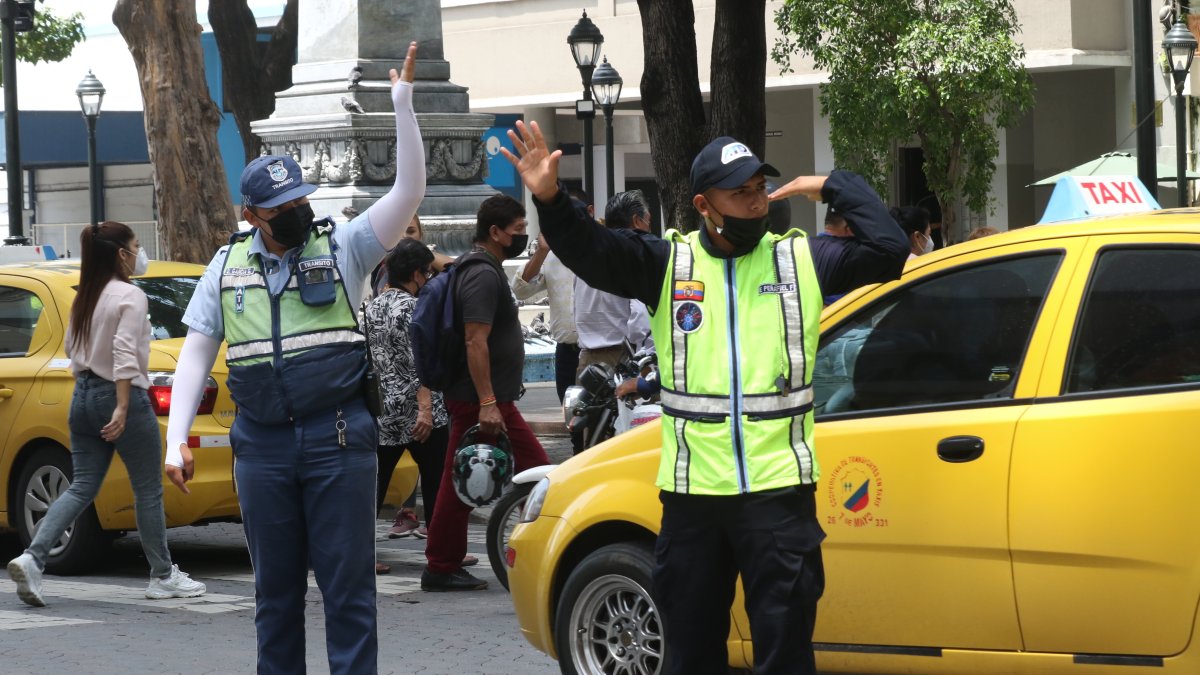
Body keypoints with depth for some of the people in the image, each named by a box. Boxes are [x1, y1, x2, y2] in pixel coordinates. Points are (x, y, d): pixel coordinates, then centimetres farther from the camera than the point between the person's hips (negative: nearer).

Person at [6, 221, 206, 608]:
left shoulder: (85, 298, 11)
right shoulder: (130, 297, -13)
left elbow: (72, 349, 18)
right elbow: (124, 354, -21)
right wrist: (122, 408, -24)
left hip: (83, 397, 8)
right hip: (121, 397, -8)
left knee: (82, 488, 8)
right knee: (148, 490, 5)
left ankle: (32, 558, -10)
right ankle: (163, 576, 13)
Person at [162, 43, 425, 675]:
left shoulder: (343, 248, 1)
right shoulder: (228, 266, 9)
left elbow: (408, 191, -10)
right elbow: (196, 354, 11)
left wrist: (402, 104, -19)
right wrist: (176, 438, 2)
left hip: (338, 439, -3)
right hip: (262, 445, 3)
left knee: (348, 582, -2)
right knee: (275, 587, 10)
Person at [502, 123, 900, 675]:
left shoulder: (800, 260, 5)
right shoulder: (666, 264, 5)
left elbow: (887, 246, -2)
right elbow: (587, 251, -7)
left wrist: (834, 188, -4)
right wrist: (549, 199, -23)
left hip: (780, 488, -1)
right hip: (692, 490, 2)